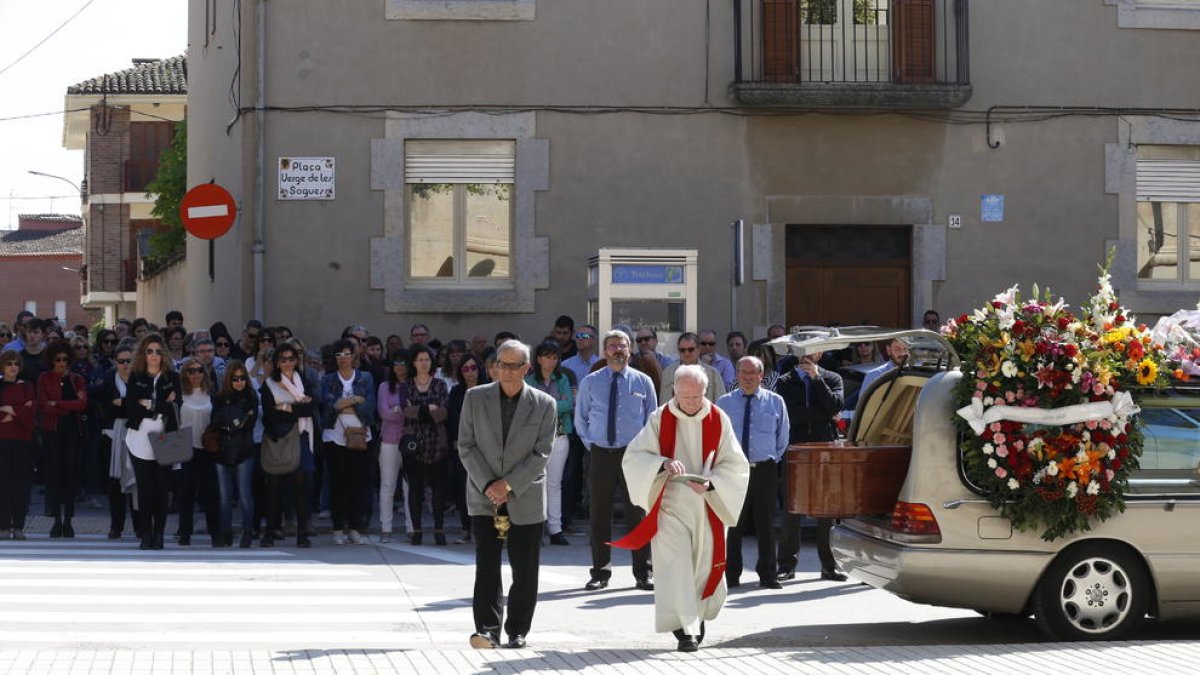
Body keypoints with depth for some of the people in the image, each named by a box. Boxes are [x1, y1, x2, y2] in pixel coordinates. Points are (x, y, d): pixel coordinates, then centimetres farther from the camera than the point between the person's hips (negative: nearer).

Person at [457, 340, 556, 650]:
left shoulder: (543, 405, 0)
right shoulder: (475, 398, 3)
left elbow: (541, 454, -4)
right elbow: (466, 446, 2)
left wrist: (509, 484, -13)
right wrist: (487, 484, -10)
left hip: (526, 498, 0)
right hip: (484, 497, 0)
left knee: (524, 570, 4)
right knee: (486, 564, -10)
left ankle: (517, 630, 14)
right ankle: (488, 629, -11)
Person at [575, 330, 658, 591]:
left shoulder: (643, 382, 4)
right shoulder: (590, 382, 5)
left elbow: (653, 418, 10)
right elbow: (581, 418, 15)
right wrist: (590, 444, 8)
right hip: (601, 453, 1)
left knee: (637, 513, 0)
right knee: (600, 515, 3)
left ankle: (643, 572, 7)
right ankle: (600, 572, 11)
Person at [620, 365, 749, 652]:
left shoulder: (718, 420, -1)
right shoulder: (660, 419, -3)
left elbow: (735, 465, -2)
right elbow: (633, 457, -7)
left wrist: (710, 483, -20)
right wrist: (663, 463, -26)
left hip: (708, 507, 2)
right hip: (670, 506, -1)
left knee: (705, 565, 8)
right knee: (676, 565, -12)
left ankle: (697, 619, 32)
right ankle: (687, 629, -13)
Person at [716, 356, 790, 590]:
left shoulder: (775, 402, 6)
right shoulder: (724, 403, 5)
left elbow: (783, 437, 14)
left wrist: (772, 460, 9)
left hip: (765, 471, 0)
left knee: (766, 524, 3)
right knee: (732, 525, 0)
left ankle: (768, 575, 11)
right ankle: (731, 576, 7)